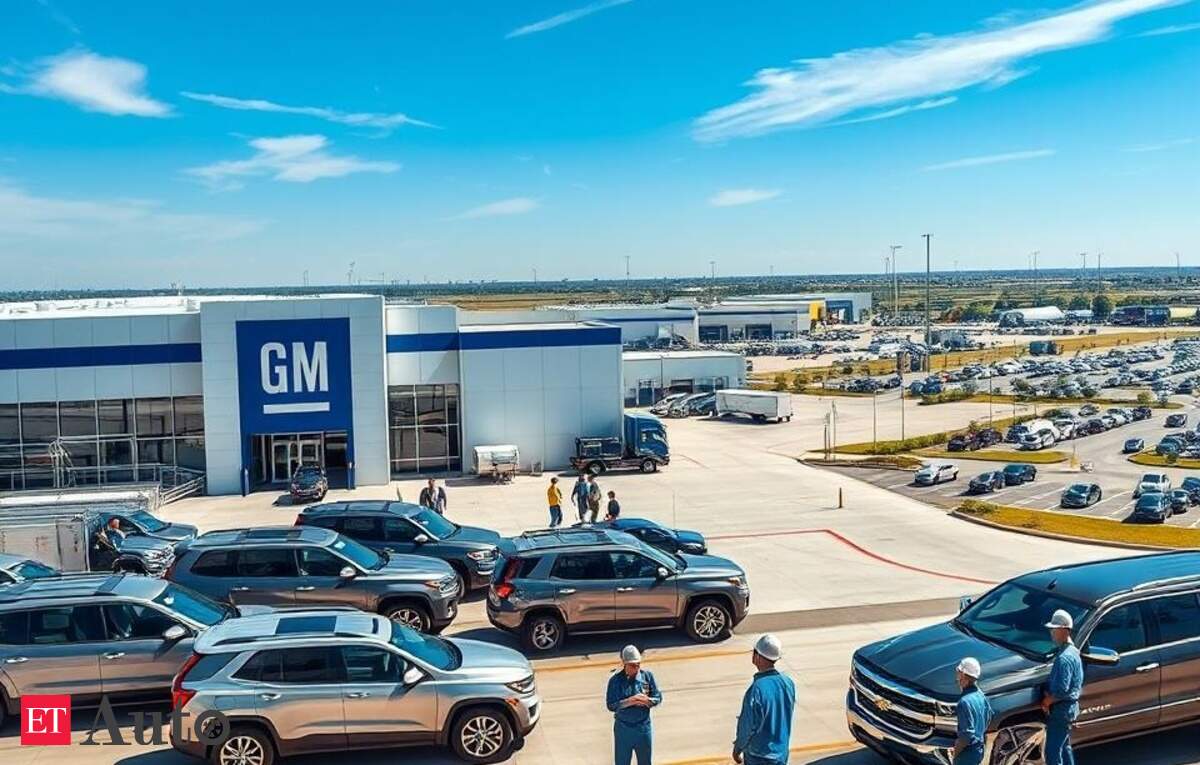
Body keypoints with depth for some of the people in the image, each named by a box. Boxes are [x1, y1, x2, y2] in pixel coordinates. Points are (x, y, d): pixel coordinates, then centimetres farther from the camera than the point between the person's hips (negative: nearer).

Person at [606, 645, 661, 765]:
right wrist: (630, 701, -26)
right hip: (623, 728, -2)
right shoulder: (616, 680, -13)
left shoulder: (647, 676, -5)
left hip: (644, 727, 2)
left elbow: (658, 698, 1)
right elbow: (611, 705, -14)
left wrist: (647, 701, -20)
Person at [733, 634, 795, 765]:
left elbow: (748, 726, -20)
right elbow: (785, 717, 6)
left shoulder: (757, 689, -26)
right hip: (782, 754, 6)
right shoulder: (788, 683, -5)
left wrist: (738, 748, -2)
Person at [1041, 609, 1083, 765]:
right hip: (1070, 707, 10)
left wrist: (1047, 701, -12)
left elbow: (1061, 690, -28)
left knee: (1052, 752, -4)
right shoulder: (1073, 651, 8)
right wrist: (1049, 695, 5)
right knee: (1064, 747, 22)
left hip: (1061, 709, -10)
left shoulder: (1064, 657, -24)